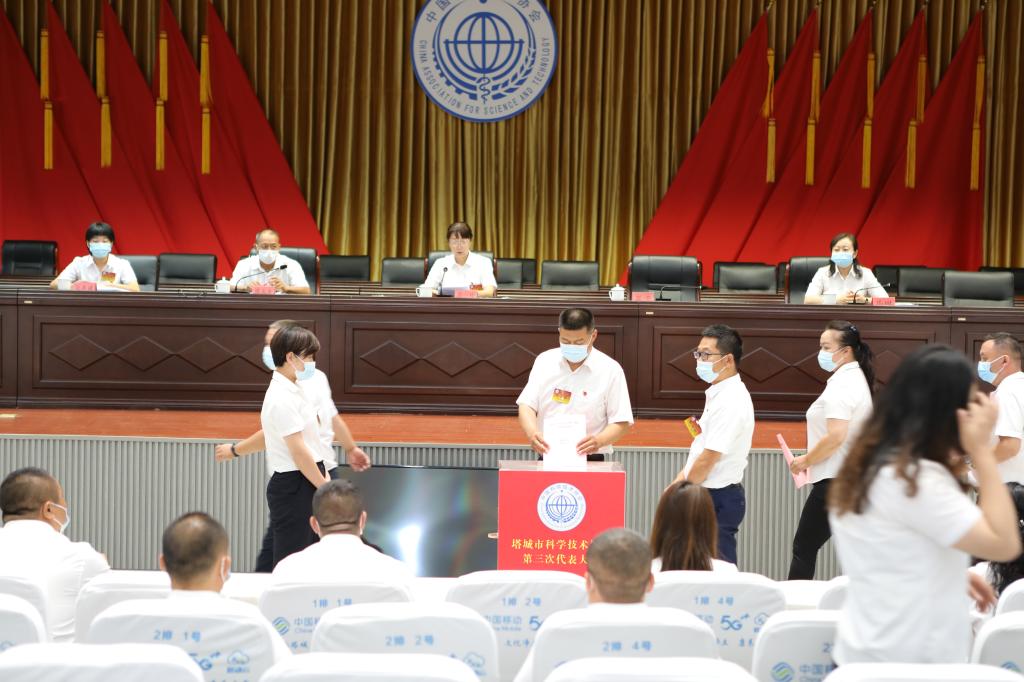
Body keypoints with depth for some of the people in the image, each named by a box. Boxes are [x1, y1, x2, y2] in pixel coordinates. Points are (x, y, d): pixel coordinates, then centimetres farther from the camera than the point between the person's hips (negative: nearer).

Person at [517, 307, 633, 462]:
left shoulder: (610, 370, 1)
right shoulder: (544, 361, 10)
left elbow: (621, 423, 0)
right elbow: (527, 405, 6)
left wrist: (599, 441, -21)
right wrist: (532, 434, -16)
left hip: (590, 461, -2)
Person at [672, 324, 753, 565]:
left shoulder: (731, 401, -19)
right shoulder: (719, 394, 13)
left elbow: (708, 459, -20)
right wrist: (677, 485, 11)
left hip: (719, 500, -10)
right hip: (710, 496, 10)